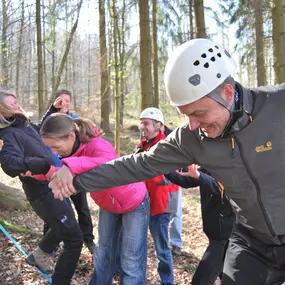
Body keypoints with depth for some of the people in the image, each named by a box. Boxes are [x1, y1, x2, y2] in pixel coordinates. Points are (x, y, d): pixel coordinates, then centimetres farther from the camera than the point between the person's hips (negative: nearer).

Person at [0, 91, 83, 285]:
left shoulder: (26, 125, 8)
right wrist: (45, 163, -42)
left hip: (53, 187, 10)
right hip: (44, 193, -9)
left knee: (64, 227, 31)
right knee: (74, 238, -7)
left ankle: (38, 255, 53)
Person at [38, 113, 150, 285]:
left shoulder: (96, 146, -38)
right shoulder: (72, 149, -14)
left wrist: (70, 166, -72)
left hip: (134, 202, -7)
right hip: (107, 204, 7)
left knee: (131, 262, 2)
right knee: (103, 252, 20)